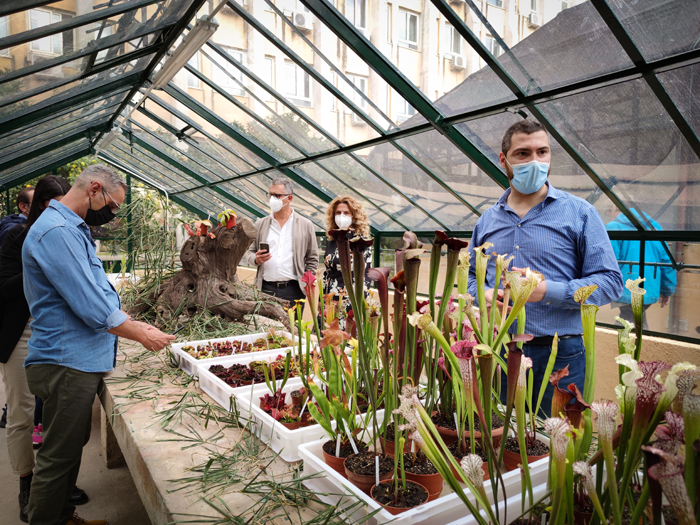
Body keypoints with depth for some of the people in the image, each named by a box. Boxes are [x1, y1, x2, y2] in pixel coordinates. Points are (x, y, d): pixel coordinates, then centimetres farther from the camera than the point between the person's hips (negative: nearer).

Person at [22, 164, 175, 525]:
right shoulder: (57, 232, -21)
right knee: (58, 457, 4)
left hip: (78, 362, 11)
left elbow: (96, 294, 21)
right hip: (66, 364, -11)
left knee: (71, 448, 22)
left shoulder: (72, 229, 14)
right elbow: (93, 309, -24)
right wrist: (142, 335, -11)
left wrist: (136, 324, 12)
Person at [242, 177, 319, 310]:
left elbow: (312, 259, 9)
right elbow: (247, 253, 16)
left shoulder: (306, 225, 7)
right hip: (265, 289, 2)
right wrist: (256, 259, -6)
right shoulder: (260, 224, 13)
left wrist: (305, 284, 1)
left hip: (293, 290, -1)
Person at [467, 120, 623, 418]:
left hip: (559, 355, -3)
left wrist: (548, 291, -19)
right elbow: (470, 276, 17)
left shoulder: (579, 213, -1)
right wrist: (484, 294, -6)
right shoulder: (487, 220, 10)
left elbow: (610, 281, -6)